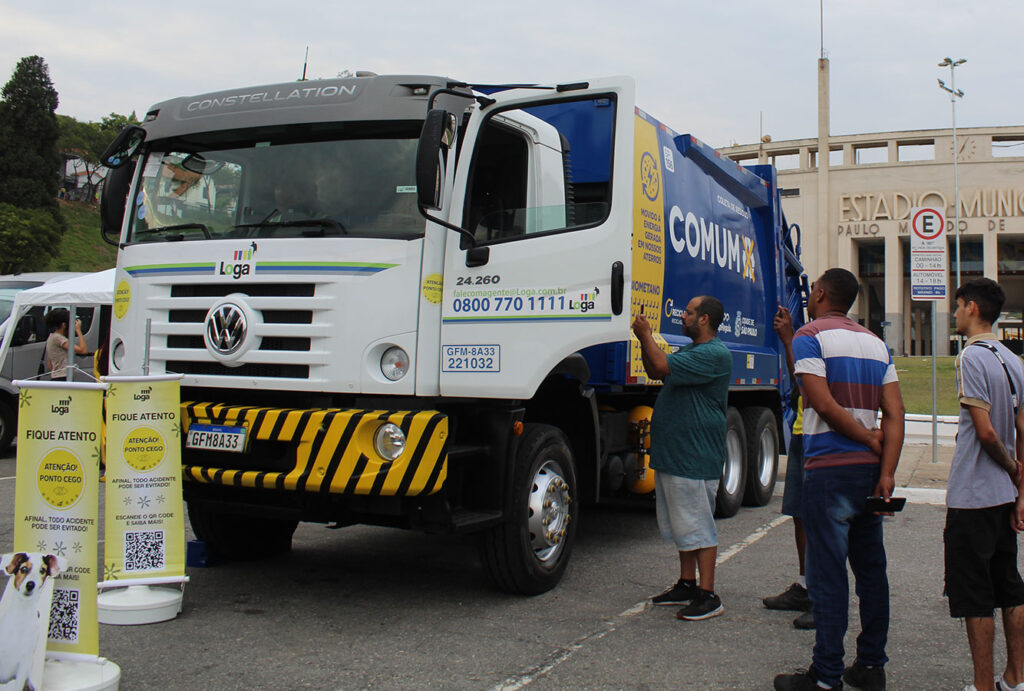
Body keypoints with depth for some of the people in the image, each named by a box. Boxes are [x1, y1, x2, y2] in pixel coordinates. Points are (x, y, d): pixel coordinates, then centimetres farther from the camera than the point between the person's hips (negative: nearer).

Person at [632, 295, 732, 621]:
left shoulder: (714, 355, -16)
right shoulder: (690, 350, 17)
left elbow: (663, 366, -24)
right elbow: (654, 371, 23)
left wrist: (646, 335, -9)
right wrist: (644, 339, 9)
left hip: (696, 457, -10)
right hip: (672, 453, 10)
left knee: (698, 526, -5)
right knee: (681, 523, 16)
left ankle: (708, 596, 2)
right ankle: (687, 584, 27)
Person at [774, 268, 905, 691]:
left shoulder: (810, 337, -5)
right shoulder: (876, 343, 14)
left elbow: (824, 404, -16)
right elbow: (894, 414, 4)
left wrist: (870, 439, -4)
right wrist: (886, 472, -2)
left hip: (829, 468, -7)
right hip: (870, 468, 7)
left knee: (827, 573, -3)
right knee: (871, 569, 13)